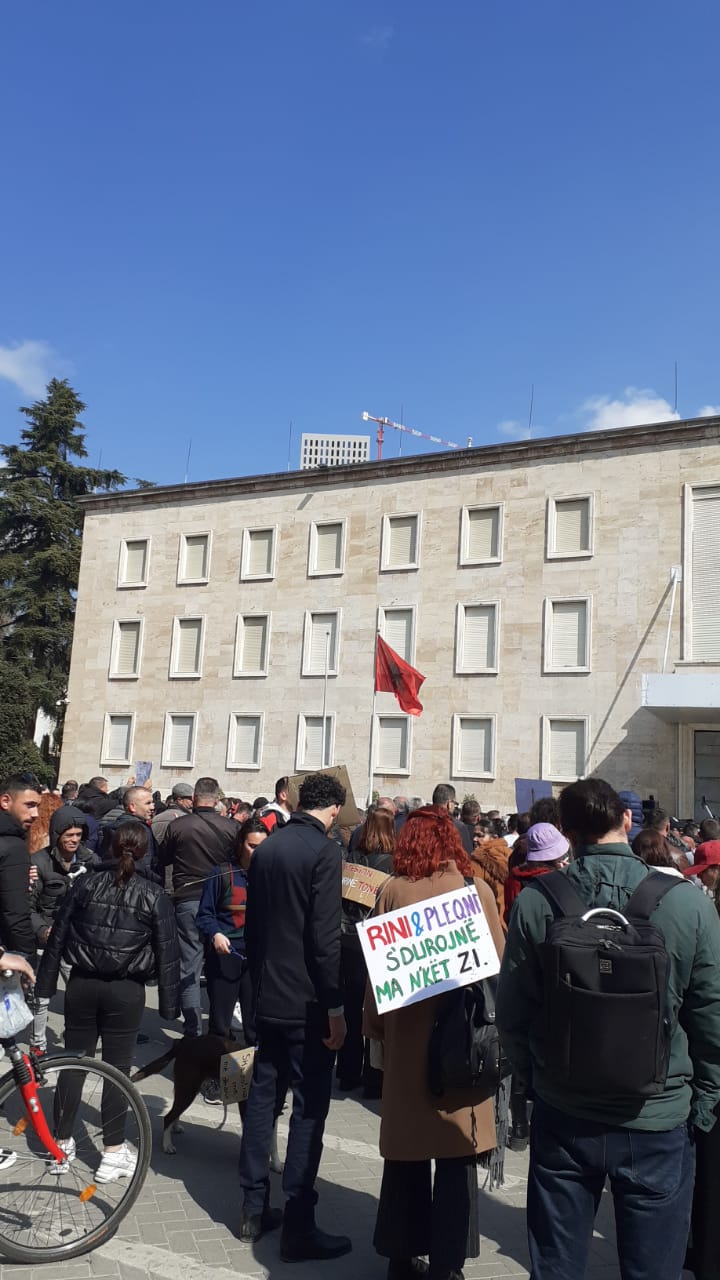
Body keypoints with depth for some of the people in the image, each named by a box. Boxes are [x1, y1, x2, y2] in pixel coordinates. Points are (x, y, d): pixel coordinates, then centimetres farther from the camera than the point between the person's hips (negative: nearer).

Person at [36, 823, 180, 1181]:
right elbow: (167, 954, -7)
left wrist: (45, 987, 8)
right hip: (126, 991, -2)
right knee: (117, 1068, 8)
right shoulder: (153, 896, -8)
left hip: (82, 985, 2)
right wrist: (169, 1004, 1)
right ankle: (113, 1153, 15)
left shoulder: (85, 884, -4)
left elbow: (57, 938, 0)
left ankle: (62, 1144, 28)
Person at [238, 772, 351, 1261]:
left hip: (267, 996, 7)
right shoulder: (325, 851, -16)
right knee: (309, 1109, 2)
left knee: (262, 1096, 15)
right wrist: (336, 1007, -14)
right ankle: (298, 1227, 8)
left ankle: (254, 1210, 25)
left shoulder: (266, 848, 6)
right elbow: (325, 936, -21)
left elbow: (252, 924, 12)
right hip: (307, 1000, -7)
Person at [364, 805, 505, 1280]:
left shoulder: (393, 891, -5)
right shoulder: (478, 891, -8)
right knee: (457, 1150, 10)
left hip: (407, 1032, 2)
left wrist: (377, 1025, 7)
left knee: (406, 1148, 16)